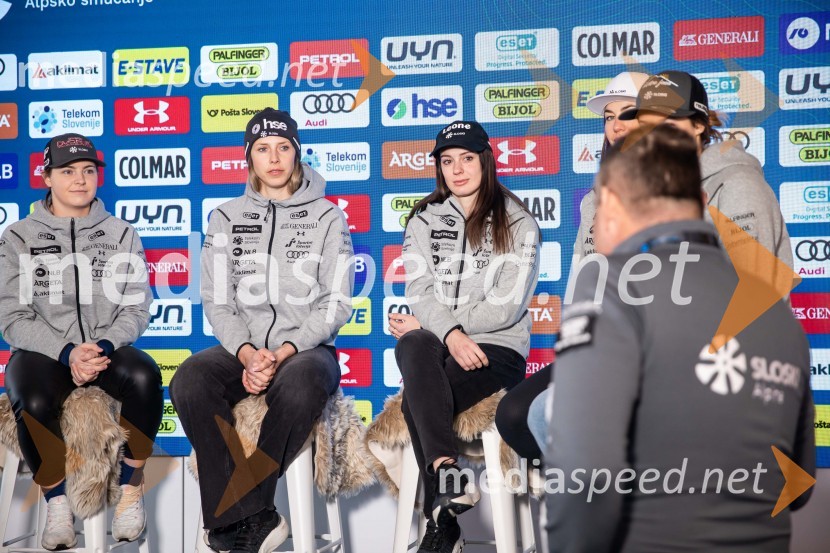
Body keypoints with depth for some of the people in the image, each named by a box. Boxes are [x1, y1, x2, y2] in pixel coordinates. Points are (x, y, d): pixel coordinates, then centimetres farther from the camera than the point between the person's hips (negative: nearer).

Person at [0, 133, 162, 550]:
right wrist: (67, 353, -20)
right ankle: (56, 502, -11)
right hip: (42, 352, -1)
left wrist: (103, 348, -18)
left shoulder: (121, 235, 9)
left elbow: (135, 310, 3)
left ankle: (131, 489, -14)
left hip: (107, 348, 1)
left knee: (144, 376, -33)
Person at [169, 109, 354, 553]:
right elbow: (217, 302, 5)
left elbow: (335, 303, 0)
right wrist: (247, 354, -14)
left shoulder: (327, 217, 6)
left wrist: (284, 352, -15)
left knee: (299, 388, -39)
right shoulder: (226, 218, 12)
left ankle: (232, 517, -22)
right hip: (242, 349, 2)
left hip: (306, 348, -2)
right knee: (189, 383, -31)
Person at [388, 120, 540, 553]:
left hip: (497, 348, -3)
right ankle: (446, 471, -42)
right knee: (413, 346, -34)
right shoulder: (424, 220, 13)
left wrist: (428, 322, -10)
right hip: (434, 340, 3)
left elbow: (505, 307, -7)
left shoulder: (518, 224, 3)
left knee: (416, 401, -30)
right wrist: (450, 334, -21)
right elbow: (420, 291, 0)